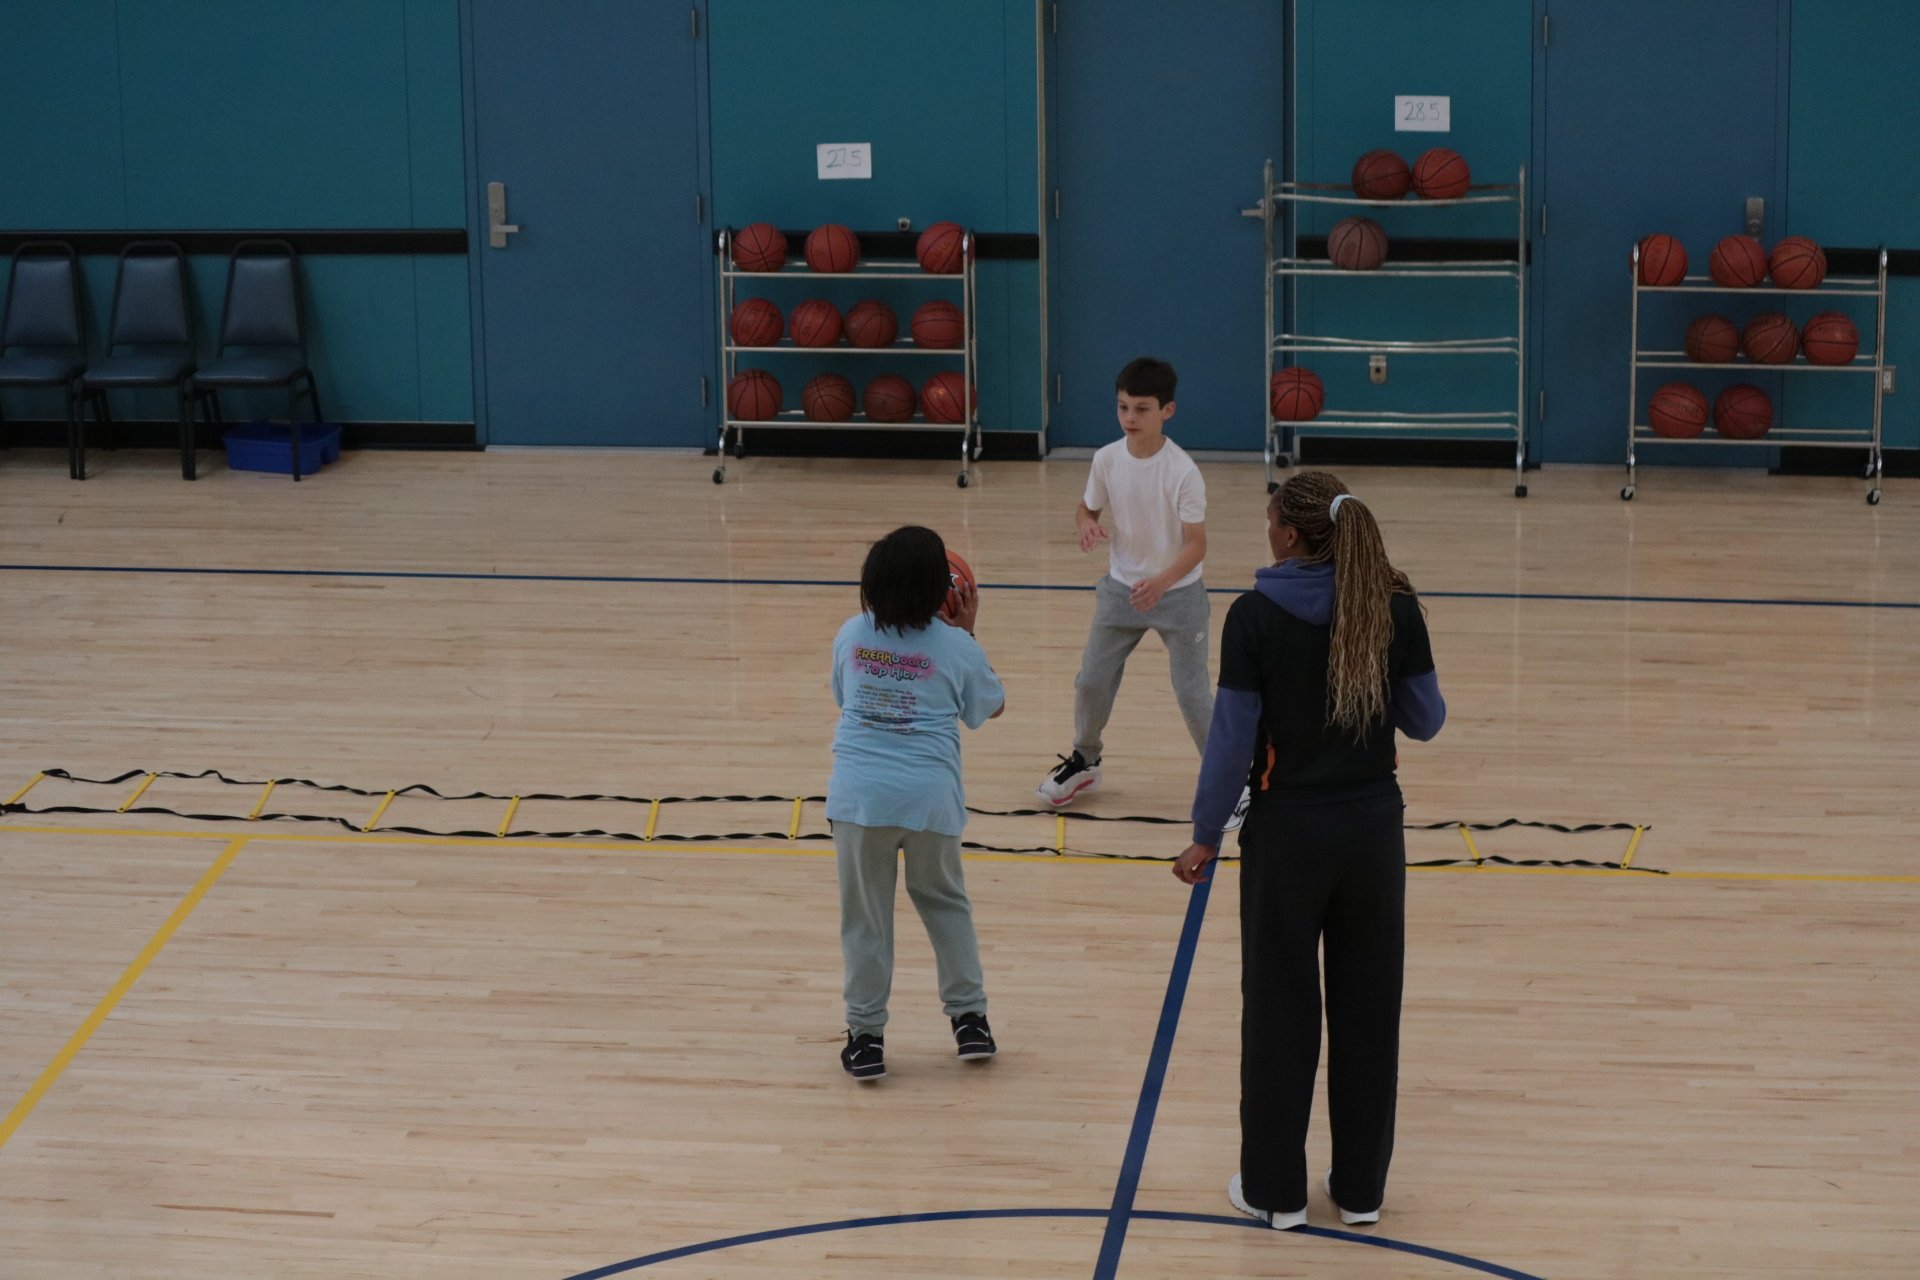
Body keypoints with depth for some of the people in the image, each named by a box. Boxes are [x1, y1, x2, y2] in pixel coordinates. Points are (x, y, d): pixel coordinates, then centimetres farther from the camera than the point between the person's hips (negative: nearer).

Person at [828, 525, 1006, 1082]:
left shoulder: (851, 635, 3)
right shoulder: (956, 648, -2)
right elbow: (992, 706, 16)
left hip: (858, 794, 0)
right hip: (930, 797, 0)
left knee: (865, 916, 9)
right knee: (945, 902, 20)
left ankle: (866, 1036, 11)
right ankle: (969, 1019, 24)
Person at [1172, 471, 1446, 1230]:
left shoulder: (1256, 617, -12)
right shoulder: (1394, 609, -5)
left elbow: (1233, 738, -11)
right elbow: (1425, 721, 2)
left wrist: (1206, 835, -1)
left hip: (1288, 831, -3)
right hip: (1373, 826, 3)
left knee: (1280, 1011, 9)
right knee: (1367, 1008, 13)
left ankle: (1276, 1189, 17)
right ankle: (1360, 1186, 21)